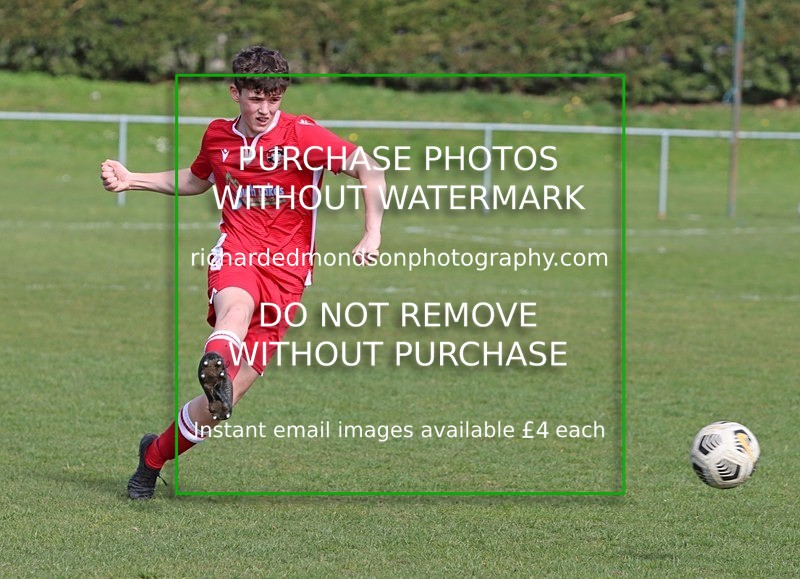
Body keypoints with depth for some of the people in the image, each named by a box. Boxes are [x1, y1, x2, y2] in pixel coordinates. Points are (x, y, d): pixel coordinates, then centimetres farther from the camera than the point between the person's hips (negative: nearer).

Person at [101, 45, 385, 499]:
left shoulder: (304, 135, -3)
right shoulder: (219, 136, 12)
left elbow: (370, 170, -5)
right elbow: (195, 181, 33)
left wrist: (372, 236, -15)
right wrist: (132, 181, 25)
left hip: (287, 270, -2)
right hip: (236, 252, 2)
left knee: (226, 398, -7)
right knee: (236, 308, -40)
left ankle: (154, 456, 14)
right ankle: (215, 368, -74)